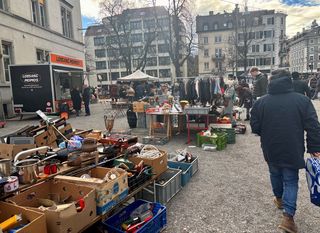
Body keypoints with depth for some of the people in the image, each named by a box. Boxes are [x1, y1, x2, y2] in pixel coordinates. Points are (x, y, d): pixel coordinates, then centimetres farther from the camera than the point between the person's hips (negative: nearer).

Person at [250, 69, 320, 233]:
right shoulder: (303, 100, -9)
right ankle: (288, 216, 4)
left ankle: (279, 199, 46)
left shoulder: (261, 102, -9)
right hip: (292, 151, -1)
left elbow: (255, 128, -4)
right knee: (291, 181, 12)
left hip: (271, 150, 1)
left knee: (275, 175, 24)